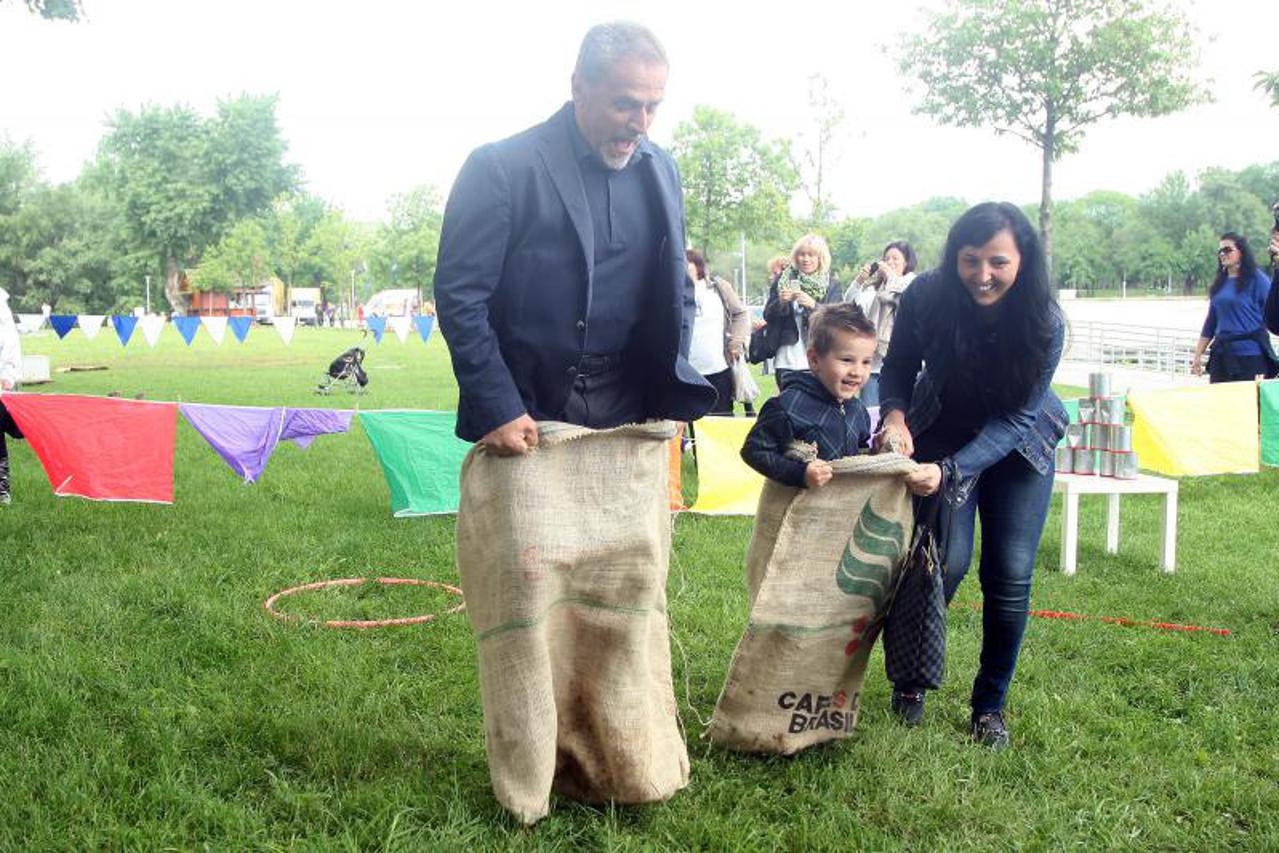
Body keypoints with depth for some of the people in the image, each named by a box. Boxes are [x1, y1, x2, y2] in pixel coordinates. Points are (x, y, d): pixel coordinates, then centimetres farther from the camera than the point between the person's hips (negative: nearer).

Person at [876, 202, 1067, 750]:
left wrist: (949, 472, -36)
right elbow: (898, 367, -9)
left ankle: (990, 704, 16)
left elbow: (1016, 418, -25)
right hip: (941, 437, 0)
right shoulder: (927, 297, -24)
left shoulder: (1045, 323, -26)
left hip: (1017, 448, 0)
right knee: (948, 559, -13)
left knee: (1010, 576, -5)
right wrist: (895, 417, -30)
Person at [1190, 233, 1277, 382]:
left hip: (1251, 355, -5)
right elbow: (1210, 322, 15)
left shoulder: (1257, 279, -3)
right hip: (1221, 356, 5)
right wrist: (1198, 356, 13)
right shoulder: (1219, 283, 12)